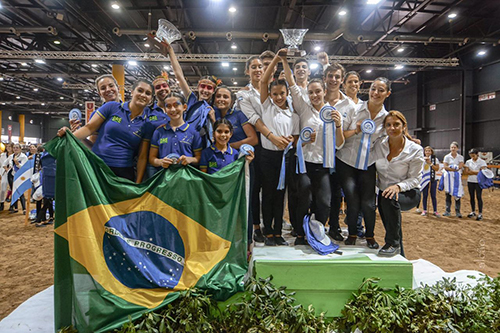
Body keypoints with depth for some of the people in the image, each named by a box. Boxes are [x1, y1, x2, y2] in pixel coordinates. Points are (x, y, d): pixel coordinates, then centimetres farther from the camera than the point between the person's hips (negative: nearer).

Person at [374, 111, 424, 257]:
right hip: (384, 191, 5)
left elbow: (415, 179, -11)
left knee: (389, 199, -34)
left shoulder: (415, 150, -12)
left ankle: (393, 244, -20)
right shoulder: (379, 144, -4)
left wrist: (398, 186, -28)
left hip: (409, 193, -4)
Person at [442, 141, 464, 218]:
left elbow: (460, 167, -8)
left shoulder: (460, 157, 5)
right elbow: (445, 167, -8)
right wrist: (455, 168, -14)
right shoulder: (447, 157, 4)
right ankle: (448, 211, 9)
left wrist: (450, 167, -11)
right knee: (448, 194, 3)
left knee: (457, 194, 0)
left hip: (457, 177, 0)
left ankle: (457, 212, 5)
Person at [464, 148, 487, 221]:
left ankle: (480, 214, 2)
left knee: (479, 197, -4)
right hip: (470, 181, 4)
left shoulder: (482, 162, -3)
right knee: (472, 197, 10)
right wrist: (476, 172, -10)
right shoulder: (468, 162, 6)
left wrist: (471, 171, -11)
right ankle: (473, 212, 22)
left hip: (478, 182, -4)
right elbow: (465, 172, -1)